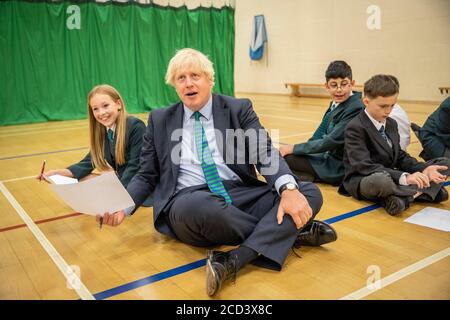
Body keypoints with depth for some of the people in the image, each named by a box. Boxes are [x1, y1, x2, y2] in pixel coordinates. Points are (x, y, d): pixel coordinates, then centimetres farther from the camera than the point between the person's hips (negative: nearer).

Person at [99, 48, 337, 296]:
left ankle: (234, 260, -32)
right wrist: (123, 205, -7)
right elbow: (146, 176, 14)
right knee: (196, 206, -38)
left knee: (310, 192, -18)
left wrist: (289, 188, -24)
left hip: (241, 194, 2)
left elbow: (265, 153, -4)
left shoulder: (239, 109, 8)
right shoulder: (159, 120, 12)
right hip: (190, 201, -1)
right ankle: (292, 231, -16)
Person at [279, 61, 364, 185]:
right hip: (328, 156, 10)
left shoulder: (355, 109, -21)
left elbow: (332, 141, -24)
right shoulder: (335, 104, 7)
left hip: (339, 167, -10)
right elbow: (321, 132, 11)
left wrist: (293, 148, -19)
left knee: (280, 156, -18)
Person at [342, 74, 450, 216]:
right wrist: (404, 177, -35)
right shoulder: (355, 128, -15)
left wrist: (423, 169, -10)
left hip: (390, 176, 9)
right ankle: (422, 191, -15)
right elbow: (364, 166, -25)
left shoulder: (391, 124, 12)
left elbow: (399, 157, 11)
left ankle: (403, 197, -21)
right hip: (362, 181, -8)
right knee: (381, 180, -45)